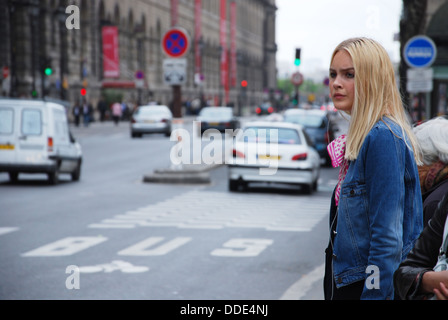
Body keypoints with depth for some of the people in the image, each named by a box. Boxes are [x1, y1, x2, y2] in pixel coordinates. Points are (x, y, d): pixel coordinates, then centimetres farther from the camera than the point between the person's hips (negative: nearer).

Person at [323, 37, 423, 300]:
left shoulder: (384, 137, -17)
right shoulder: (360, 136, 12)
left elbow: (388, 236, -21)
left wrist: (374, 293, -21)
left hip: (371, 285, -9)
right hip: (346, 281, 9)